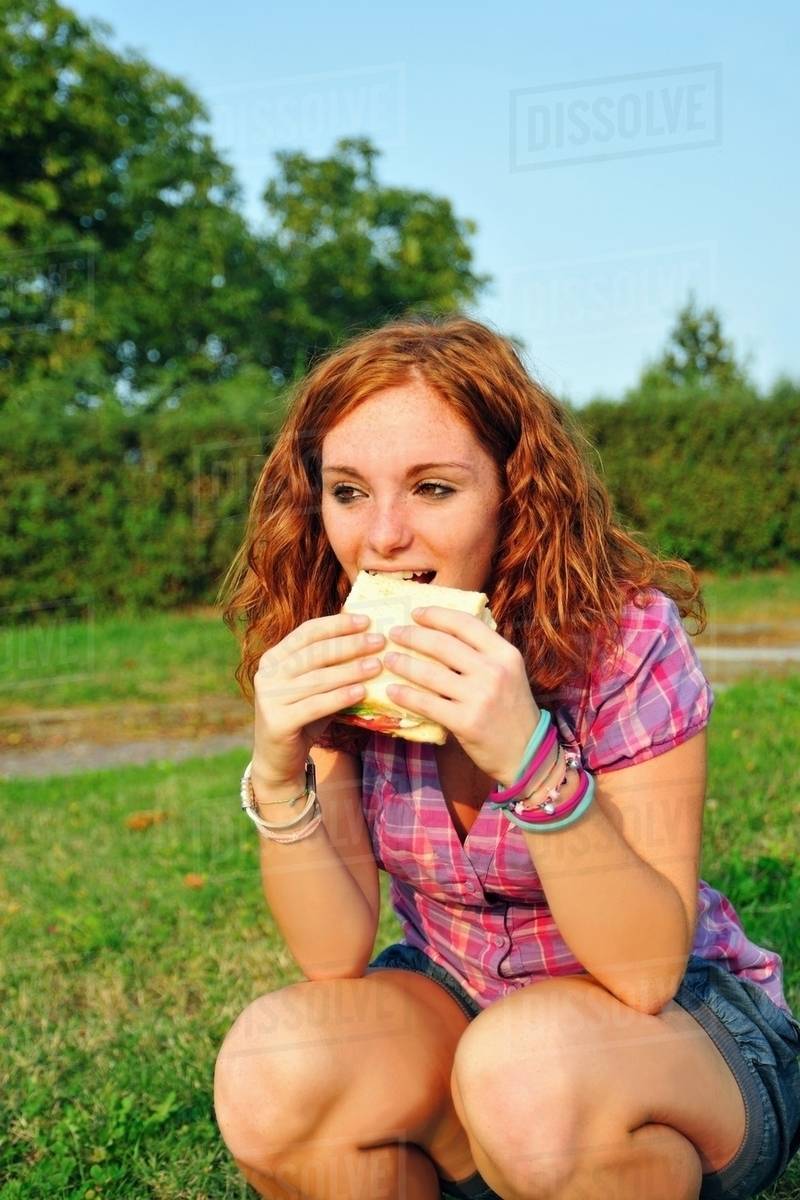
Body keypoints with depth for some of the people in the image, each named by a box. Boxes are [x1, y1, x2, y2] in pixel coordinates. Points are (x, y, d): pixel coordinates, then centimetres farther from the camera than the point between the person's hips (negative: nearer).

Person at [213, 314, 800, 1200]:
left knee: (528, 1069, -35)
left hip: (680, 1021, -3)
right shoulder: (333, 661, -9)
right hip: (454, 1005, 4)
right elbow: (334, 955, -10)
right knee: (269, 1075, -26)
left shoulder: (626, 636, -21)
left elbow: (648, 971, -23)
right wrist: (276, 776, -27)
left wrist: (531, 758, -38)